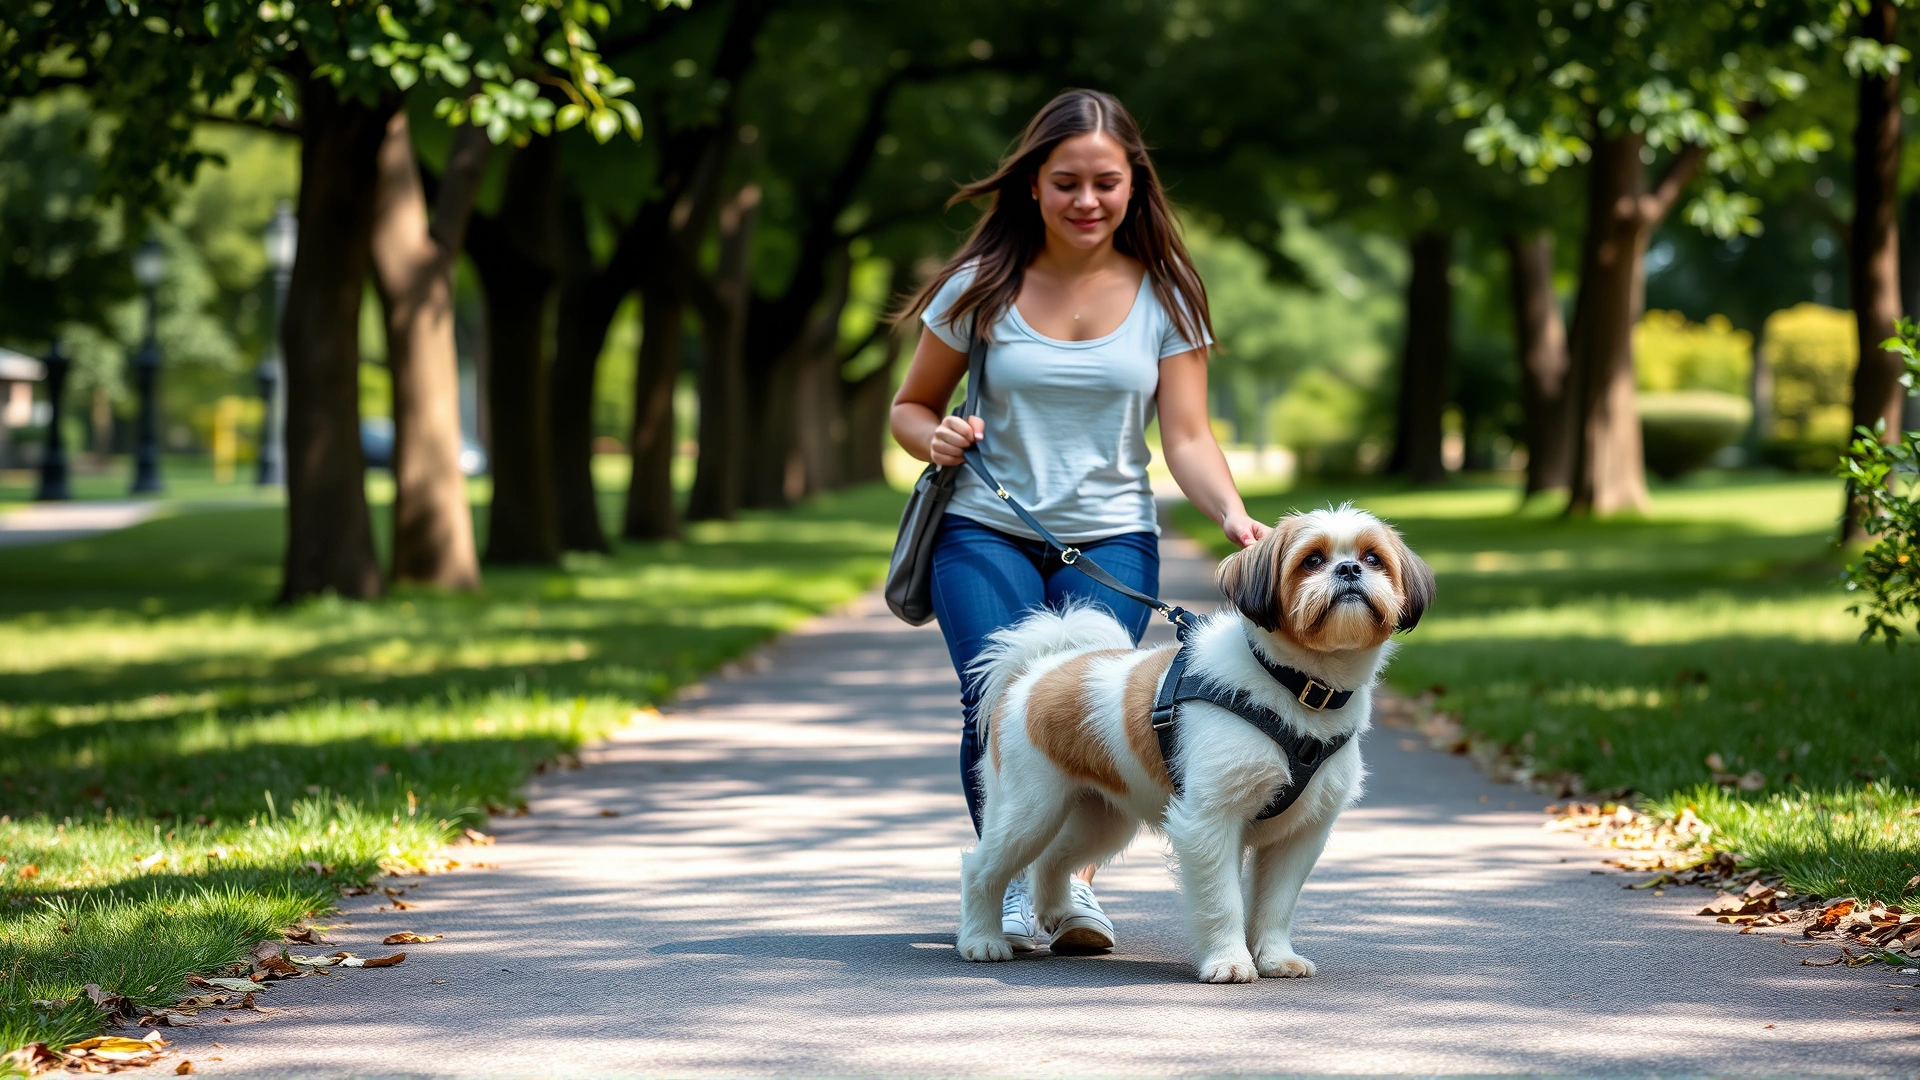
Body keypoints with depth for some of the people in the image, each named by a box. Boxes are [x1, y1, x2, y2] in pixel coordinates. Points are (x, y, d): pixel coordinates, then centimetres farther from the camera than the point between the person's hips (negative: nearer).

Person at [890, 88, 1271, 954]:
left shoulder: (1163, 296, 4)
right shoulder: (982, 288, 3)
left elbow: (1187, 438, 2)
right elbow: (911, 406, 13)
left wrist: (1233, 515, -17)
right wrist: (937, 439, -10)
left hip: (1111, 537, 1)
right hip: (988, 532, 0)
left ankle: (1076, 883, -19)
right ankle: (1012, 882, -12)